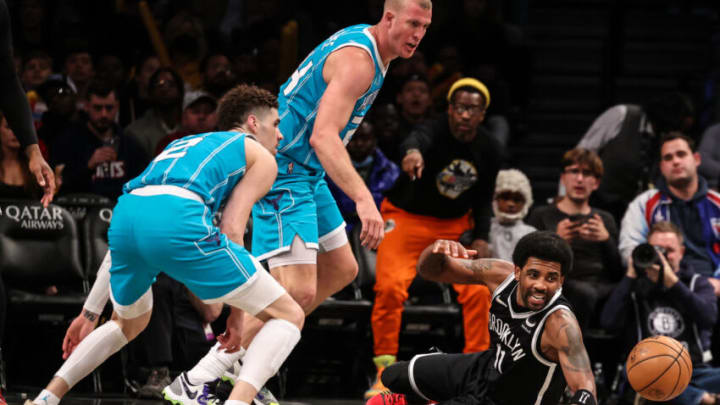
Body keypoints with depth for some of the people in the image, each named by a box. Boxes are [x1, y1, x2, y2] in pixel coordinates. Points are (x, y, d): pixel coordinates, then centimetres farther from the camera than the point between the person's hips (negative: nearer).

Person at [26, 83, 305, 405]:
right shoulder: (261, 157, 23)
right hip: (178, 219, -7)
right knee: (288, 317, 3)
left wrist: (91, 313, 40)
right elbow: (231, 229, 7)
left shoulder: (183, 146, 41)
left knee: (129, 324, 37)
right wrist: (236, 311, 10)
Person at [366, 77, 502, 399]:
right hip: (406, 217, -4)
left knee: (478, 291, -9)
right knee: (390, 286, -21)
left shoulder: (487, 151, -6)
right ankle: (385, 369, -9)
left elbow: (484, 197, 8)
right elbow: (419, 138, -51)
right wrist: (413, 151, -74)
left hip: (454, 225, 4)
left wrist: (481, 237, -4)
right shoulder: (435, 130, -25)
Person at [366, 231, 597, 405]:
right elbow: (429, 270, -7)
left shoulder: (560, 323, -37)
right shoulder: (500, 274, -19)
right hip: (486, 369, 6)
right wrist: (437, 250, -32)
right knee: (393, 377, 20)